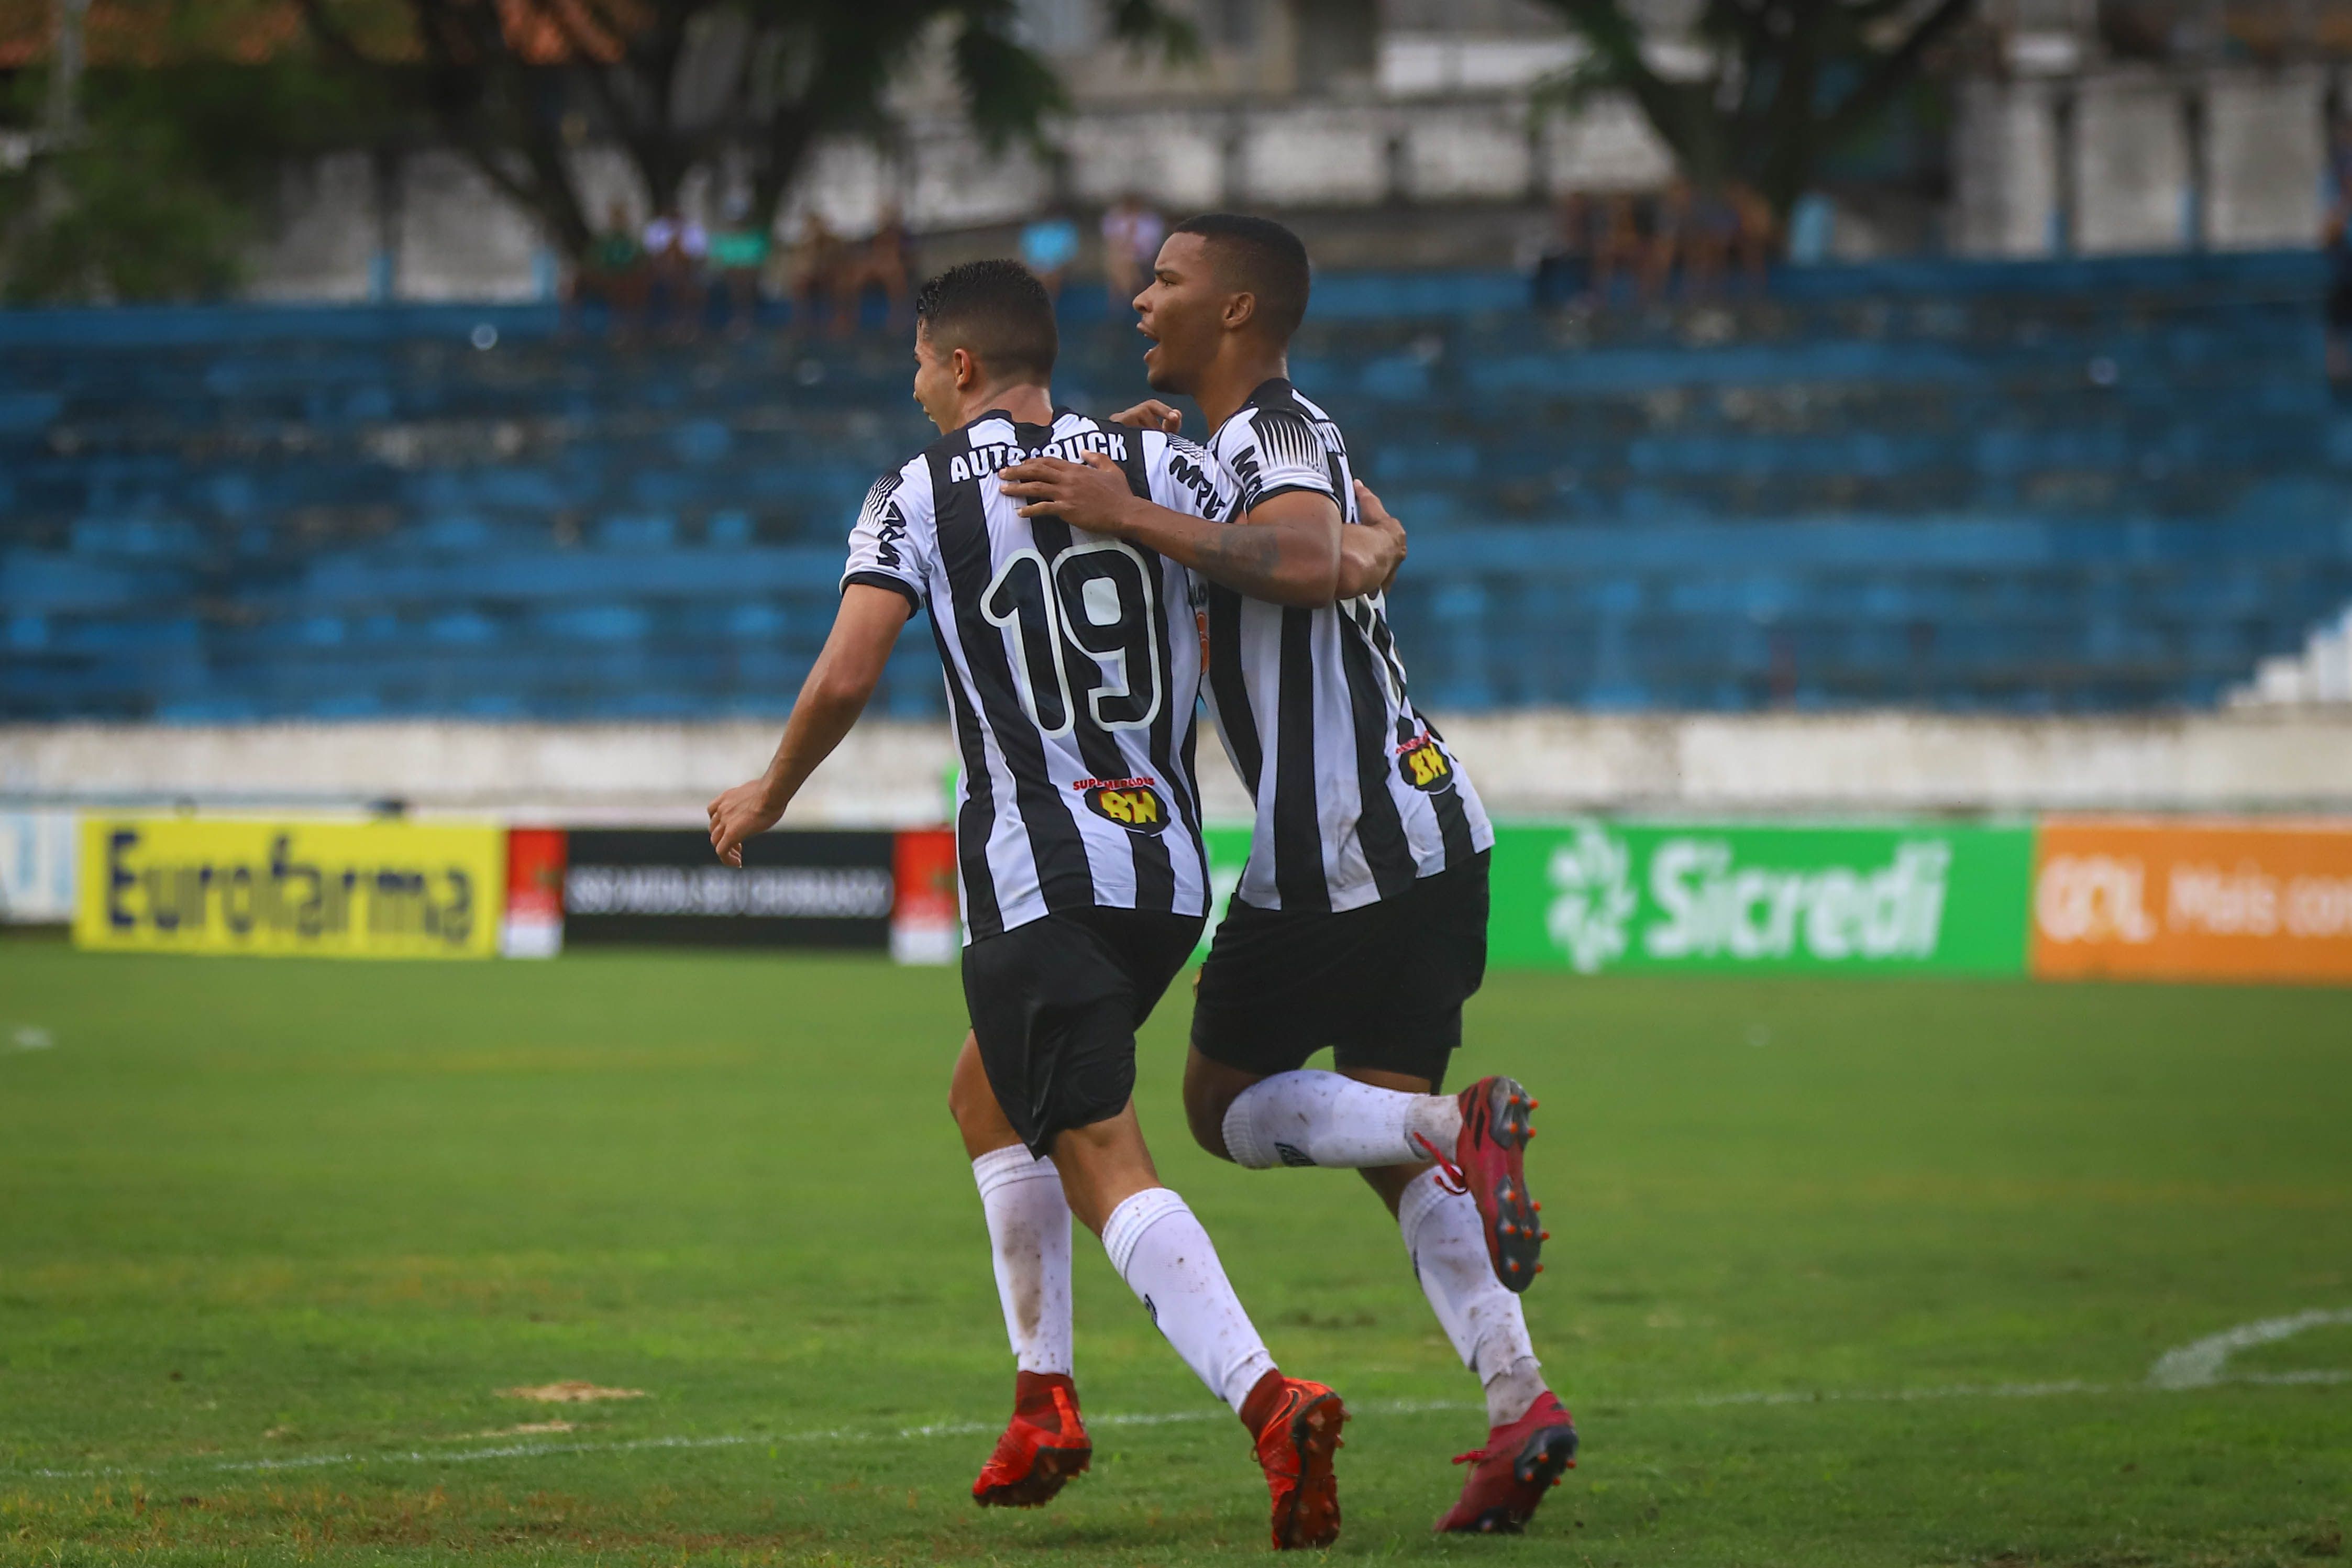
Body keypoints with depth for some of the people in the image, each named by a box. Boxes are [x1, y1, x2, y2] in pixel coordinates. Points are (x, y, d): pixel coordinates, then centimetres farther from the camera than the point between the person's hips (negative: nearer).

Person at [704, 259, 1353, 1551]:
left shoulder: (920, 497, -1)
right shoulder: (1157, 463, 8)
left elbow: (846, 677, -10)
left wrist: (767, 799, 7)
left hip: (1036, 878, -6)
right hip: (1171, 874, 6)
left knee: (1106, 1169, -11)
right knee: (988, 1092, 27)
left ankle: (1264, 1396, -34)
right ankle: (1043, 1397, 20)